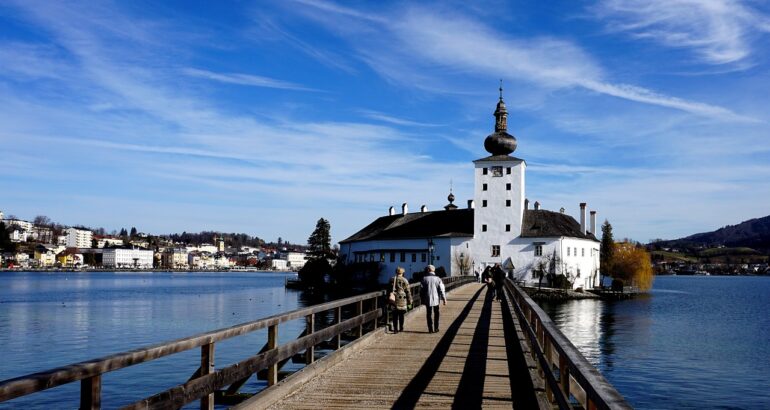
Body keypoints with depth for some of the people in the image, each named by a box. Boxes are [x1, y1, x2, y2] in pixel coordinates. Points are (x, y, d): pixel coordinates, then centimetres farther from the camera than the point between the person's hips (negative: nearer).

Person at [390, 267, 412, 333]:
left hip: (394, 300, 2)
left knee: (395, 315, 6)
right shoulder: (404, 280, -5)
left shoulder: (392, 280, 4)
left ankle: (395, 329, 4)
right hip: (402, 300, -2)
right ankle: (401, 328, 18)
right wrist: (409, 302, 2)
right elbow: (408, 292, -4)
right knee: (401, 315, 10)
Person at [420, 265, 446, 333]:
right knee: (436, 314, 14)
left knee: (429, 314, 8)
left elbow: (421, 290, 0)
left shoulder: (424, 279, -4)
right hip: (436, 299, 0)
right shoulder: (438, 279, -5)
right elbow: (442, 290, -6)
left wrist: (422, 298, 10)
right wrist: (444, 299, -2)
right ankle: (435, 328, 17)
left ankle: (430, 329, 7)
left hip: (427, 299, 0)